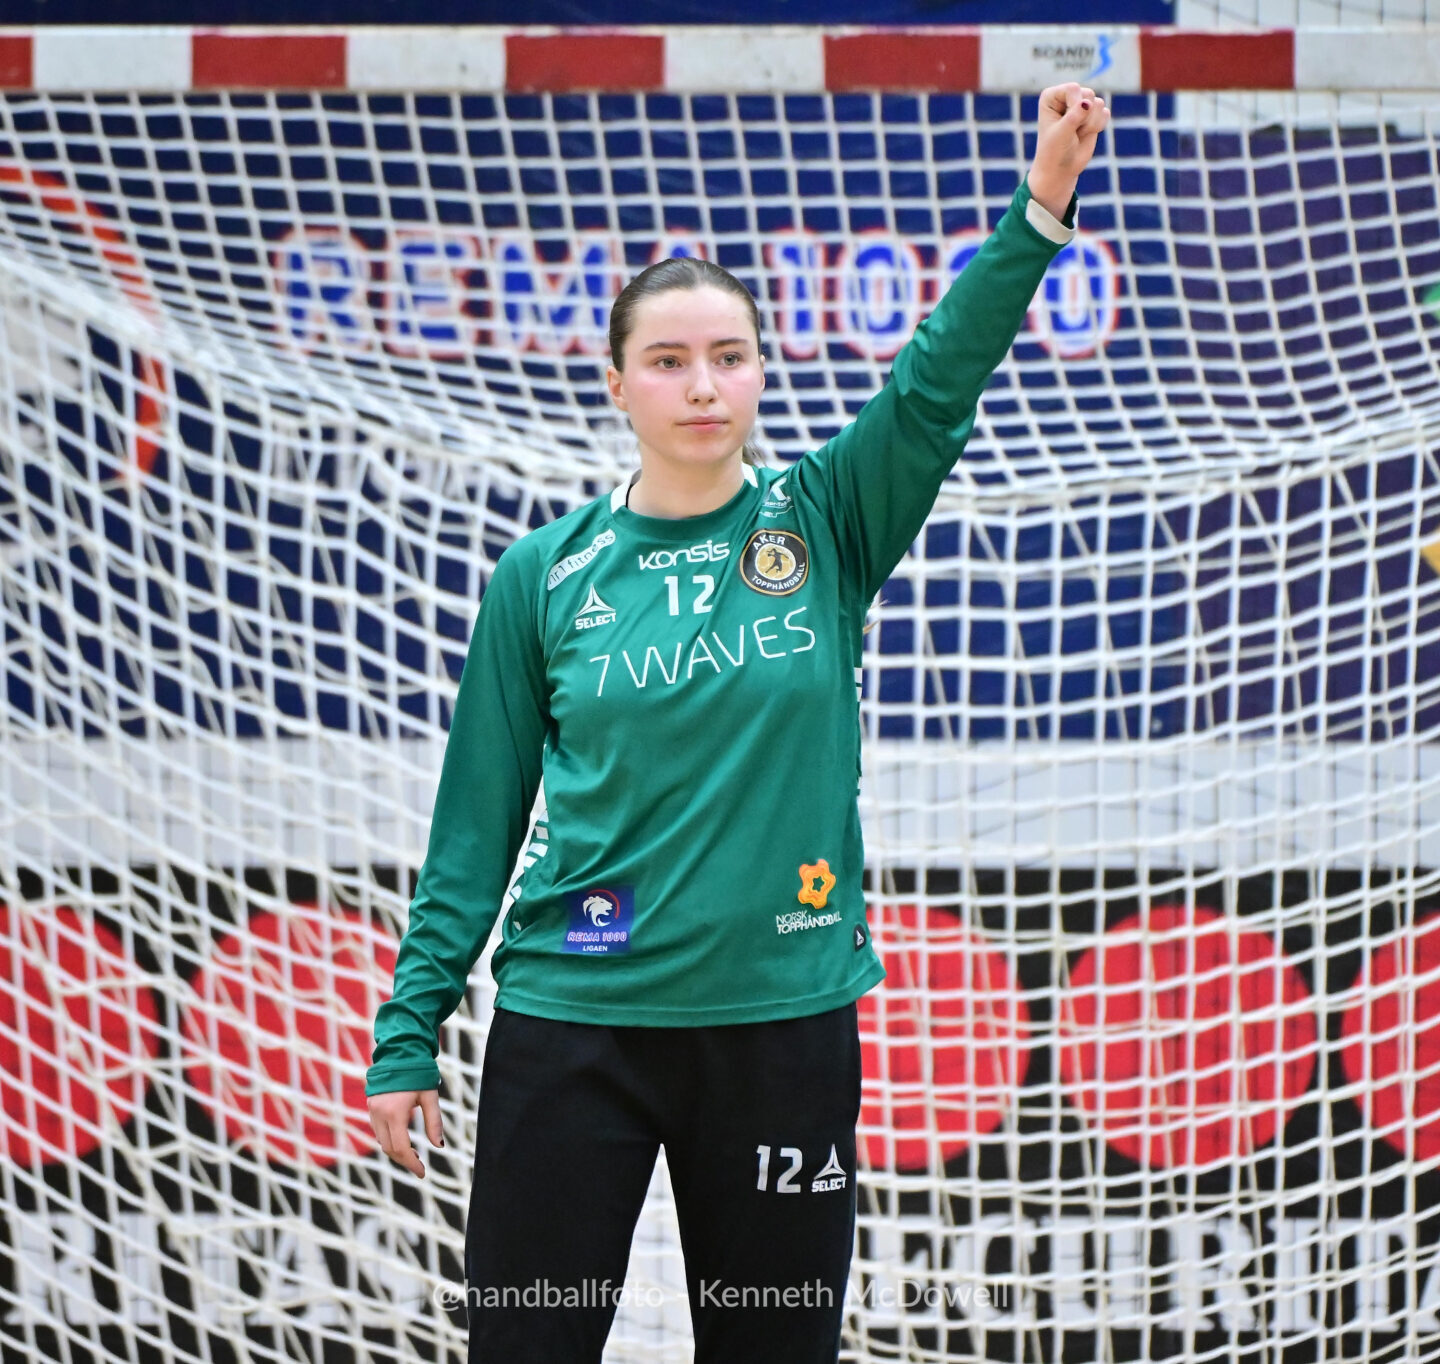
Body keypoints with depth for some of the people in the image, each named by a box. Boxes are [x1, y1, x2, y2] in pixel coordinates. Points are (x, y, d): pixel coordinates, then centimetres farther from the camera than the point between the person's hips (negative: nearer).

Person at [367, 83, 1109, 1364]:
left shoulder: (824, 525, 2)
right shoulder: (546, 572, 1)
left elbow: (940, 382, -13)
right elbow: (480, 815, 3)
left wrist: (1042, 203, -27)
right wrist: (410, 1032, 1)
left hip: (784, 1018, 1)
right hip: (575, 1021, -1)